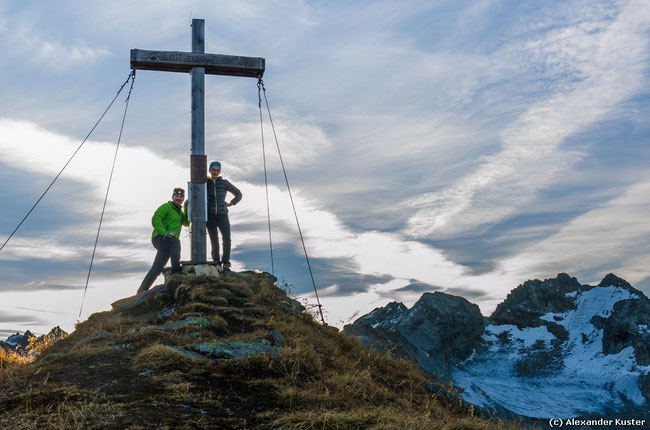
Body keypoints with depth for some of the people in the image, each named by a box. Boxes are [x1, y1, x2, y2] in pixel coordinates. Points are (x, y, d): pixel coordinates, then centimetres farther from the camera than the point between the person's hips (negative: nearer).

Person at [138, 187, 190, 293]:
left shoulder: (179, 211, 24)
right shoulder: (166, 207, -2)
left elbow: (186, 223, 10)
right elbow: (155, 219, -15)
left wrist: (187, 208, 1)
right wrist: (165, 232, -25)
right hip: (160, 238, -9)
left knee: (157, 268, 8)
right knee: (174, 240, -38)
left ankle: (142, 289, 15)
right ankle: (176, 271, -41)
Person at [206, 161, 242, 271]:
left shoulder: (225, 183, 7)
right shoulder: (205, 182, 6)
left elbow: (238, 194, 18)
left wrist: (231, 203, 5)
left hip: (222, 215, 0)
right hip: (210, 216, 0)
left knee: (227, 238, -19)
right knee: (214, 241, -4)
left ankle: (226, 263, -12)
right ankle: (217, 263, 5)